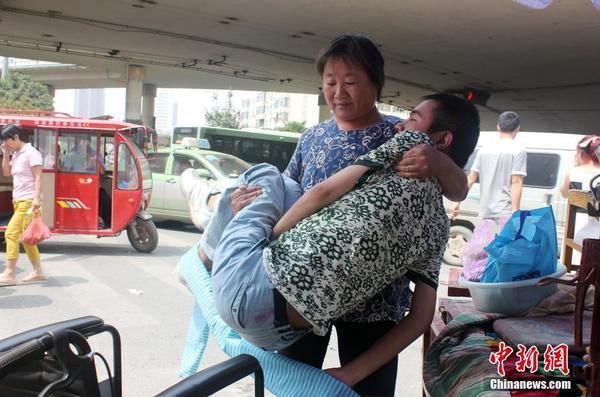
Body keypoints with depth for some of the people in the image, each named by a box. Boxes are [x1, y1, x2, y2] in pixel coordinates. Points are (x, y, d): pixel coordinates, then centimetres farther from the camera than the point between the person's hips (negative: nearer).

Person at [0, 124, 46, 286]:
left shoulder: (31, 153, -10)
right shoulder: (16, 154, 14)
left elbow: (38, 177, -16)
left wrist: (37, 197, -24)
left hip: (28, 200, -9)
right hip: (18, 200, 9)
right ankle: (38, 272, 18)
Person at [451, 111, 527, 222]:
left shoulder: (484, 150, 12)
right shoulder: (518, 151, -4)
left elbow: (470, 179, 11)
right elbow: (516, 183, -12)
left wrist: (457, 203, 15)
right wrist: (515, 212, -14)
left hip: (486, 211, 6)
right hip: (505, 211, -6)